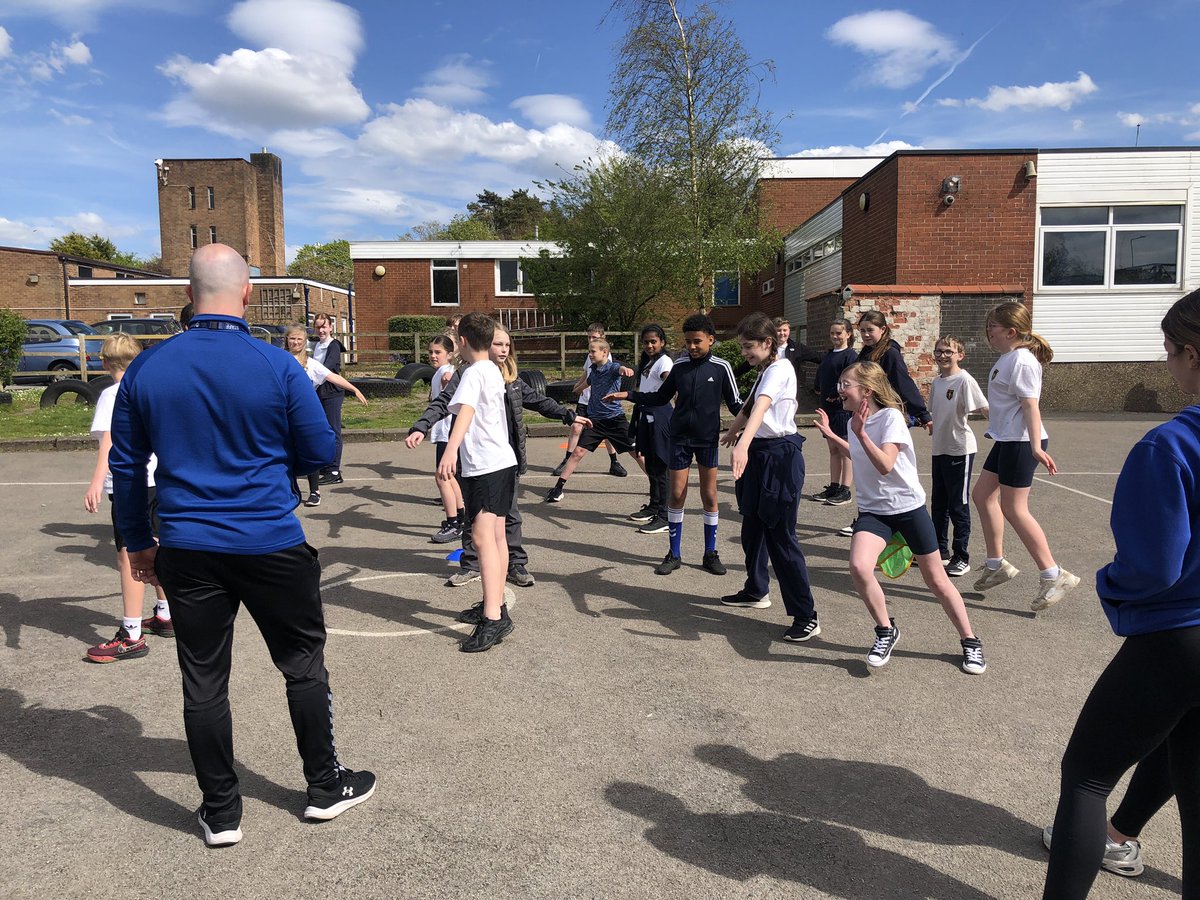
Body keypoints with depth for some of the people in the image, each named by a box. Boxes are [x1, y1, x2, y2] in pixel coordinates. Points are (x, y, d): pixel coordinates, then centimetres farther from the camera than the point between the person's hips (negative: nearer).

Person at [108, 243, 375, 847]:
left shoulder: (145, 369, -1)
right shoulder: (277, 367, -12)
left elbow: (125, 466, 6)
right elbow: (320, 452, -4)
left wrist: (139, 542, 17)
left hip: (187, 550, 3)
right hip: (272, 546, -2)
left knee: (203, 682, 13)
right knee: (303, 665, 15)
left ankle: (220, 813, 25)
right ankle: (326, 786, 28)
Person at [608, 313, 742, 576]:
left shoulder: (721, 368, -6)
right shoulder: (679, 366, 2)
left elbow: (735, 404, -2)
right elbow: (660, 397, 12)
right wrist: (629, 395, 3)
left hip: (708, 439, -2)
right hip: (680, 438, 2)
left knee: (709, 496, 5)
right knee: (677, 494, 4)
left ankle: (710, 553, 20)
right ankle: (674, 554, 16)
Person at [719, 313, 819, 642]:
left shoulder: (780, 369, -16)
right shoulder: (763, 372, 13)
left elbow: (761, 407, -35)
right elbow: (748, 408, 32)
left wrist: (743, 444, -50)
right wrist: (733, 431, 49)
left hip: (780, 456, -9)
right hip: (759, 454, 9)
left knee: (780, 535, -8)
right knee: (753, 527, 20)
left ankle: (806, 617, -1)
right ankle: (755, 590, 39)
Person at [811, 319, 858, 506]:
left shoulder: (851, 355, -10)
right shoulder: (828, 355, 14)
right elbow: (820, 375, 23)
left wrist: (838, 396, -17)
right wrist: (820, 391, 9)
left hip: (843, 408, -8)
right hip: (828, 408, 8)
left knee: (845, 450, -1)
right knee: (833, 449, 13)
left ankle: (845, 491, 4)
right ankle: (833, 487, 20)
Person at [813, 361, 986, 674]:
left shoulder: (891, 416, -15)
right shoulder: (854, 422, 5)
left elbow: (885, 465, -26)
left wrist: (861, 433, -35)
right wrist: (831, 435, 22)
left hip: (909, 507, -4)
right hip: (873, 511, 4)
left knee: (936, 580, 7)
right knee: (859, 566, -23)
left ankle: (970, 642, 28)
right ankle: (886, 632, -1)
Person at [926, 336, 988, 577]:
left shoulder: (964, 380, -13)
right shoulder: (936, 382, 10)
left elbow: (985, 408, -20)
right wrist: (930, 424, 8)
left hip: (960, 450, -7)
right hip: (940, 449, 7)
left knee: (958, 505, 1)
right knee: (938, 503, 14)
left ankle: (961, 557, 11)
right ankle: (940, 551, 27)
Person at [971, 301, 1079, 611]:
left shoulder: (1022, 361, -17)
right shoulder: (1008, 357, 13)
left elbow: (1030, 405, -24)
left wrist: (1036, 446, -30)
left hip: (1021, 443, -10)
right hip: (1006, 440, 10)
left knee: (1013, 509, -6)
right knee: (982, 495, 13)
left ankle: (1054, 576, 3)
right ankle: (997, 565, 24)